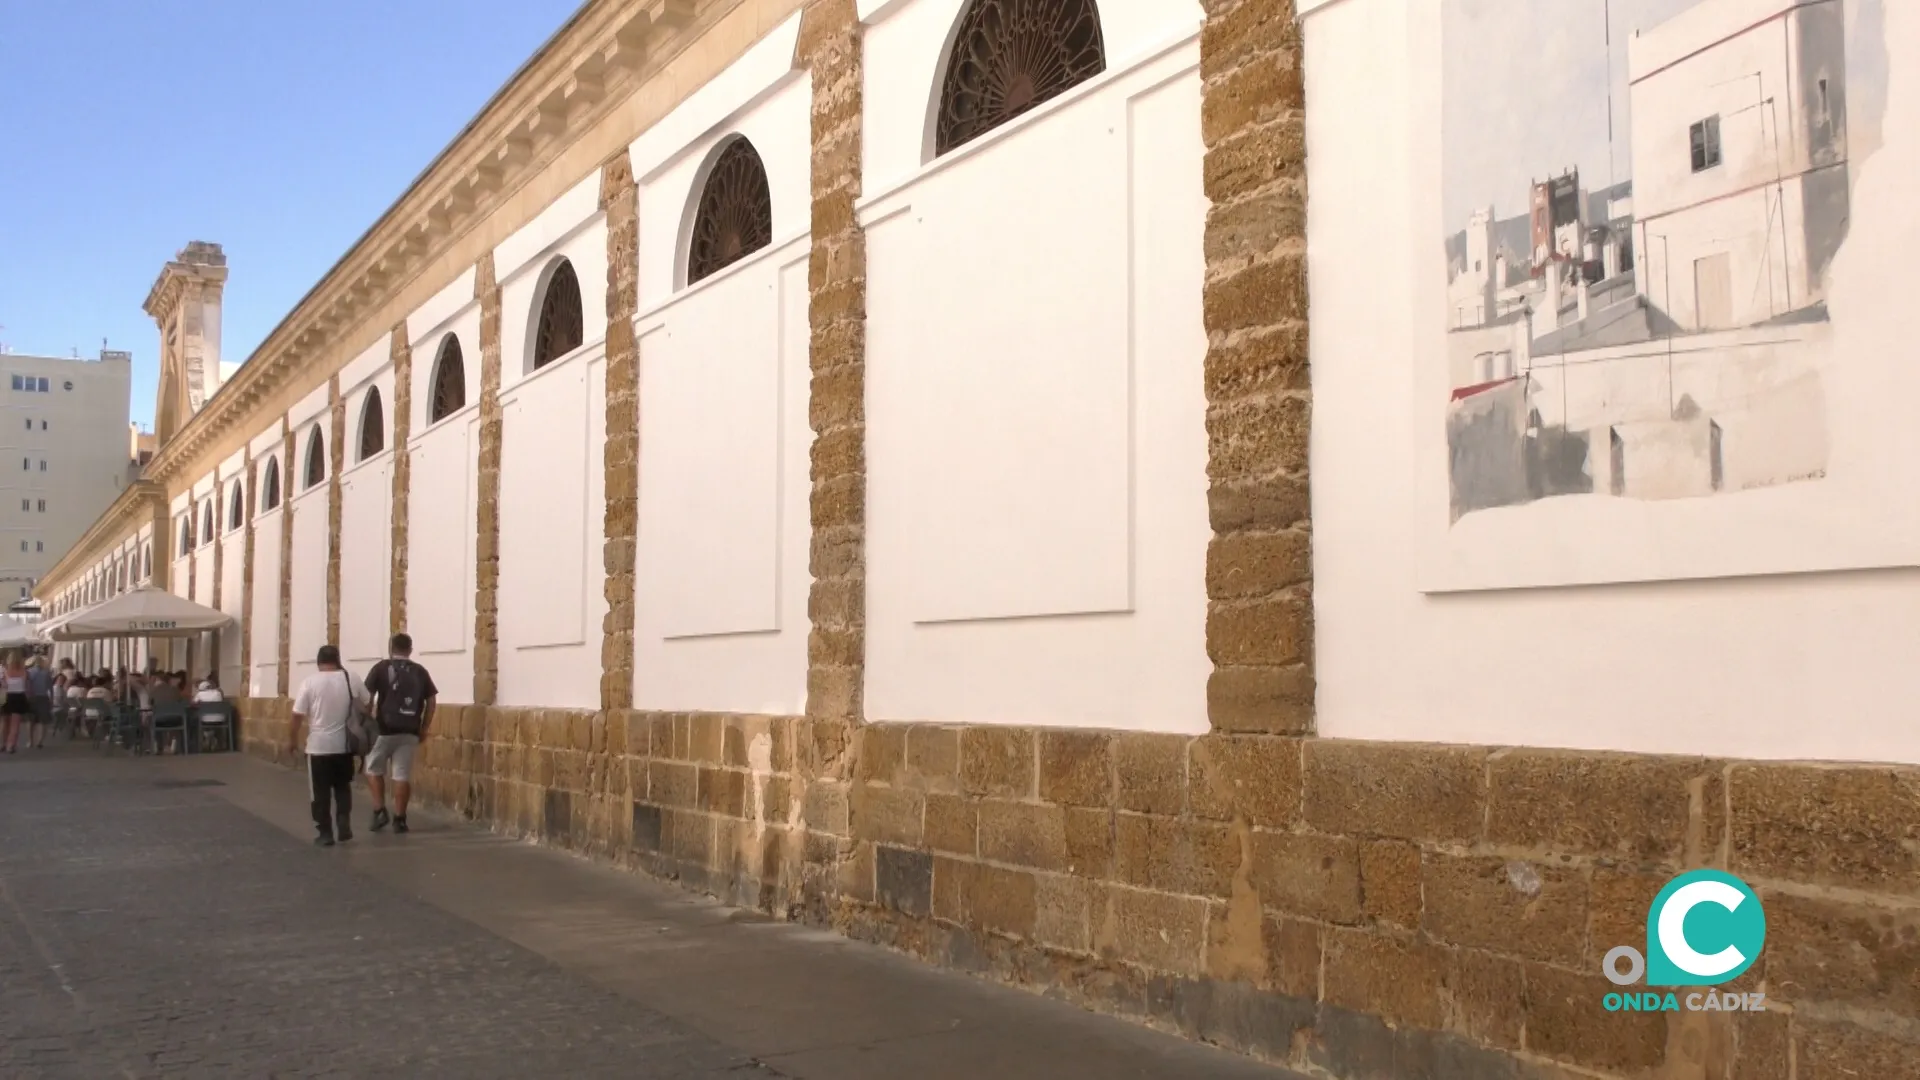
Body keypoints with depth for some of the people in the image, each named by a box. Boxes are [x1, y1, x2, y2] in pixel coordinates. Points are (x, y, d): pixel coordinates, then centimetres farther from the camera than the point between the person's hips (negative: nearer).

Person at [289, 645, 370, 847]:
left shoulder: (310, 681, -7)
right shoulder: (351, 680, 0)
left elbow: (297, 716, -8)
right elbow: (367, 707, 9)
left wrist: (292, 740, 5)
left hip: (318, 746, -3)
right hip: (344, 745, 3)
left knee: (320, 793, 6)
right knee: (343, 788, 19)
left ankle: (324, 834, 8)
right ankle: (344, 826, 9)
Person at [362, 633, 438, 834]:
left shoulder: (381, 668, 0)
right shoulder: (420, 672, 8)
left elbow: (367, 697, -6)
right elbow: (431, 701, 6)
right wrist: (423, 729, 12)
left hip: (384, 730, -2)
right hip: (410, 732, 2)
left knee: (374, 770, 15)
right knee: (402, 775, 5)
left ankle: (380, 811, 6)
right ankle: (399, 819, 5)